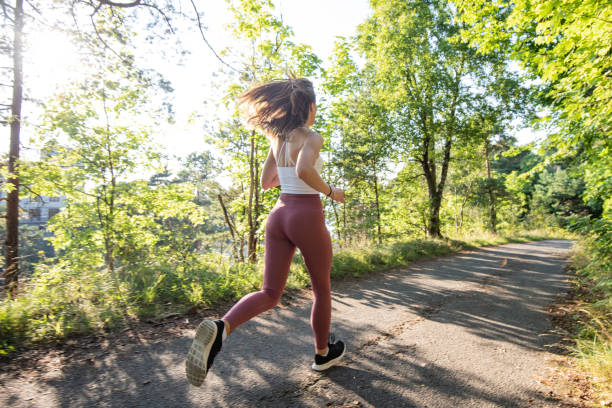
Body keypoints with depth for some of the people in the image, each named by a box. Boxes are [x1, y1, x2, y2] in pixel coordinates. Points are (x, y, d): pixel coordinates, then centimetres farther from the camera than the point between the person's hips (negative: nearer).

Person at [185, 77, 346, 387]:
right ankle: (322, 354, 35)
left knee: (270, 294, 8)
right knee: (322, 290, 16)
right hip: (307, 217, -6)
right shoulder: (312, 138, -9)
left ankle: (220, 328, -18)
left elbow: (266, 181, 15)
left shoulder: (277, 139, 11)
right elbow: (304, 170, -29)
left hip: (279, 215, 6)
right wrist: (330, 191, -12)